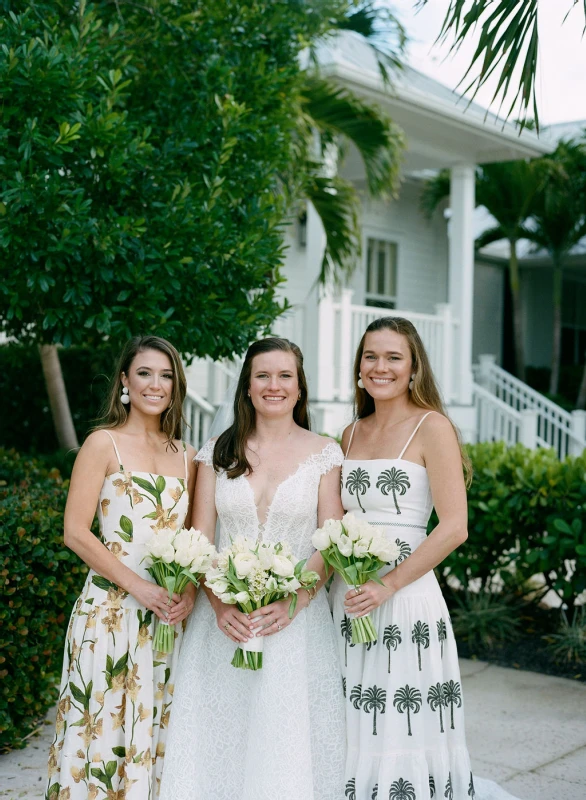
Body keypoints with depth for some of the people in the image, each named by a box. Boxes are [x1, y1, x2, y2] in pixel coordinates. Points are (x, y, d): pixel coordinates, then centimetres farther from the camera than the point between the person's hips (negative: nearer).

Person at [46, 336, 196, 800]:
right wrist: (139, 587, -15)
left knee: (155, 732, 10)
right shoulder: (103, 444, -3)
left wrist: (190, 592, -5)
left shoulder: (186, 456, 11)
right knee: (104, 730, 1)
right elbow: (76, 532, -9)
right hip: (109, 612, -4)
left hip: (169, 616, 4)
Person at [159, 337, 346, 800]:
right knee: (219, 740, 5)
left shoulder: (324, 454, 2)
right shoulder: (219, 452, 7)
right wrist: (219, 603, -12)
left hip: (295, 619, -2)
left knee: (287, 741, 0)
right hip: (224, 617, 2)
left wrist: (292, 602, -16)